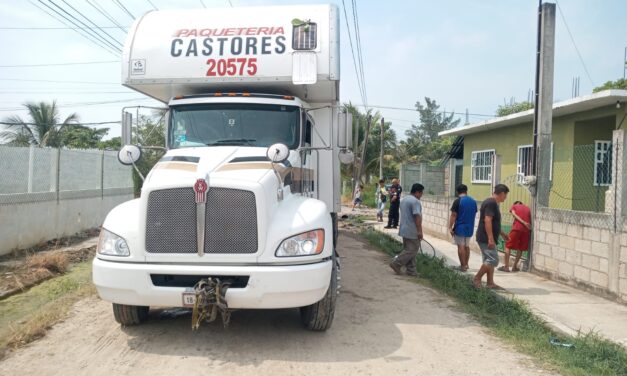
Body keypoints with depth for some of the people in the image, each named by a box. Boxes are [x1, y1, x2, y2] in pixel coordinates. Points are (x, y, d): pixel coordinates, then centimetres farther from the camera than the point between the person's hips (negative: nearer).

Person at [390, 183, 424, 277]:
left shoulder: (403, 200, 15)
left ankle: (411, 270, 15)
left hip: (404, 230, 10)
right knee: (412, 250, -2)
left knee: (408, 250, 12)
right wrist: (420, 231, -20)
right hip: (412, 232, -10)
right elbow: (417, 217, -22)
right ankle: (396, 264, -3)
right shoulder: (415, 201, -16)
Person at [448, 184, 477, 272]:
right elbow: (474, 214, 14)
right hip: (469, 228, 6)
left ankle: (463, 266, 0)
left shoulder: (458, 201, -12)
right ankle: (466, 264, 22)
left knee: (461, 246, -1)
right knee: (467, 246, 16)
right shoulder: (473, 201, 7)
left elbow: (453, 215, -15)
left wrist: (450, 227, -11)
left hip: (460, 228, -6)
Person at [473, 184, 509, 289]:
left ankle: (490, 283, 16)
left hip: (486, 238, 11)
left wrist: (502, 234, 31)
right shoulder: (491, 203, -16)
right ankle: (477, 278, -2)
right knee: (493, 260, -10)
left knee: (490, 260, 12)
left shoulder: (492, 202, 17)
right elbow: (487, 221, -25)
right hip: (486, 239, -11)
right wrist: (490, 239, -28)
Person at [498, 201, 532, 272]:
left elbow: (515, 215, -2)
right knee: (520, 248, 15)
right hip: (526, 229, 3)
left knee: (508, 246, 5)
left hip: (517, 228, -3)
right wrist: (529, 227, 15)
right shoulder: (528, 208, 25)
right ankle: (515, 266, 16)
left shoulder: (514, 206, 16)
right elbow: (531, 219, 16)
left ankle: (506, 266, 0)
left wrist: (524, 223, -10)